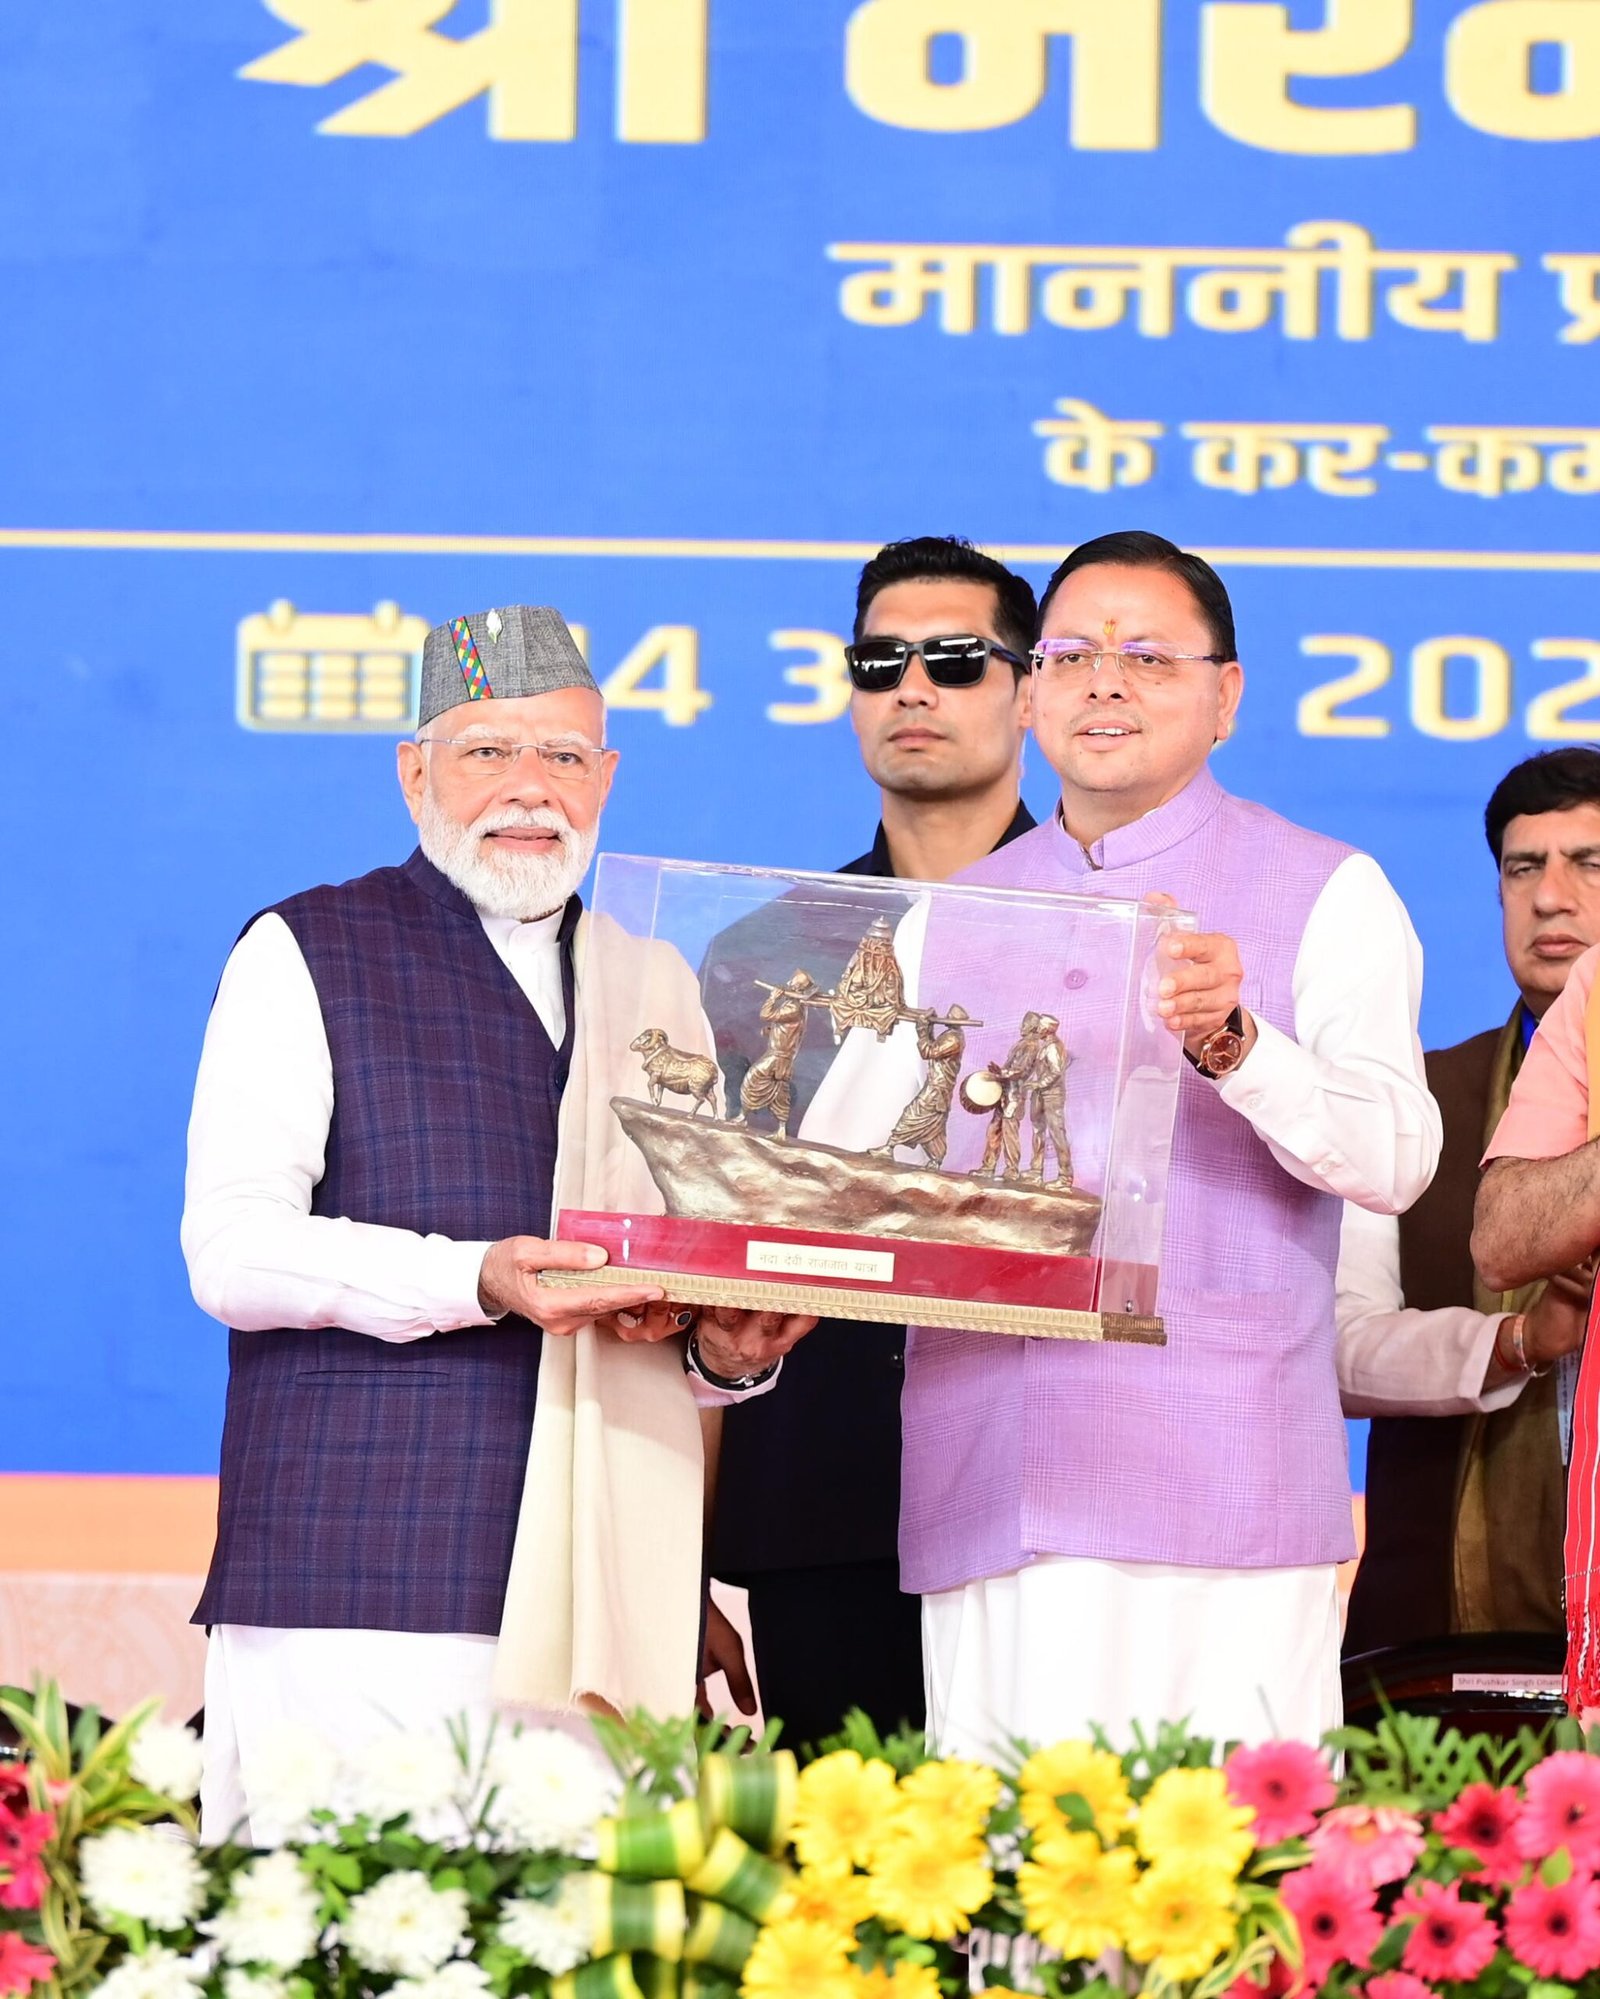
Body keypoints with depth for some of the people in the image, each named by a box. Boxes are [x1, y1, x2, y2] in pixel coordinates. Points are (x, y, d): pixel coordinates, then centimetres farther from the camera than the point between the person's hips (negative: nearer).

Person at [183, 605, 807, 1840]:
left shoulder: (654, 983, 22)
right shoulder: (305, 954, 7)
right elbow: (231, 1249, -4)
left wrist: (724, 1348, 2)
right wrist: (478, 1281, -18)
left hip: (605, 1593, 4)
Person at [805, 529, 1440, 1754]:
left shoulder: (1326, 895, 6)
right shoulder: (952, 918, 19)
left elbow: (1394, 1159, -7)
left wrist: (1232, 1045, -24)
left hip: (1213, 1510, -4)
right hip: (986, 1506, 4)